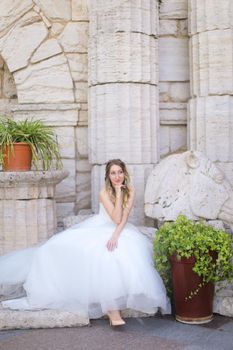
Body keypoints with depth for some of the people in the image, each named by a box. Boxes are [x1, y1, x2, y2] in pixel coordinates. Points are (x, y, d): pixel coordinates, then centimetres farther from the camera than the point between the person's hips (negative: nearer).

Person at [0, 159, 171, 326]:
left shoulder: (130, 191, -5)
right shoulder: (105, 193, -15)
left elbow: (124, 217, -13)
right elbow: (116, 218, -23)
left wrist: (116, 235, -29)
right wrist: (118, 192, -24)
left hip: (121, 231, 3)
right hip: (99, 230, -3)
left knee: (127, 254, -27)